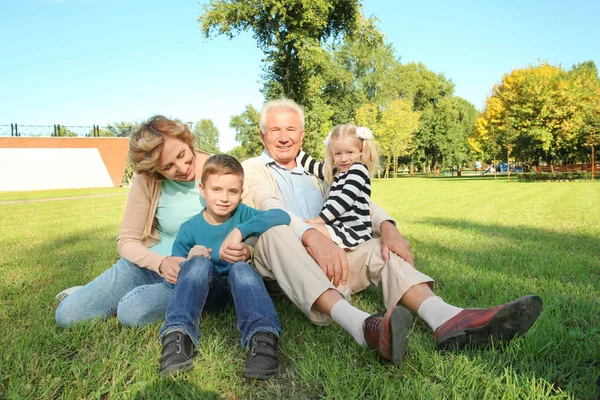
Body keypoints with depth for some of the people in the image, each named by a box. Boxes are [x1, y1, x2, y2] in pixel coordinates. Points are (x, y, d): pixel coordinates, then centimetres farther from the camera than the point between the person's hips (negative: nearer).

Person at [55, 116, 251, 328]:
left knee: (132, 312, -29)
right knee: (67, 314, -6)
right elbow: (127, 241, -4)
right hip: (149, 263, 3)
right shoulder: (147, 180, -8)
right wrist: (161, 262, -25)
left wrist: (245, 250, -34)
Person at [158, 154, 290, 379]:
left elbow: (282, 216, -24)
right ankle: (178, 336, -41)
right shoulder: (190, 229, -5)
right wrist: (189, 261, -26)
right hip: (206, 292, 1)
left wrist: (241, 230, -32)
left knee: (240, 268, -32)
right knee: (200, 262, -28)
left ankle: (262, 337, -51)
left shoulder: (242, 214, -7)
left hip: (241, 287, 0)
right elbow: (171, 278, -4)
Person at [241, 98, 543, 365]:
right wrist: (312, 237, -34)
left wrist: (386, 226, -15)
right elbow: (271, 210, -14)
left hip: (323, 255, 4)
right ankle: (360, 326, -51)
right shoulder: (251, 169, 8)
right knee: (276, 232, -33)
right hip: (274, 260, -4)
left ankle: (445, 319, -42)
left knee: (380, 248, -16)